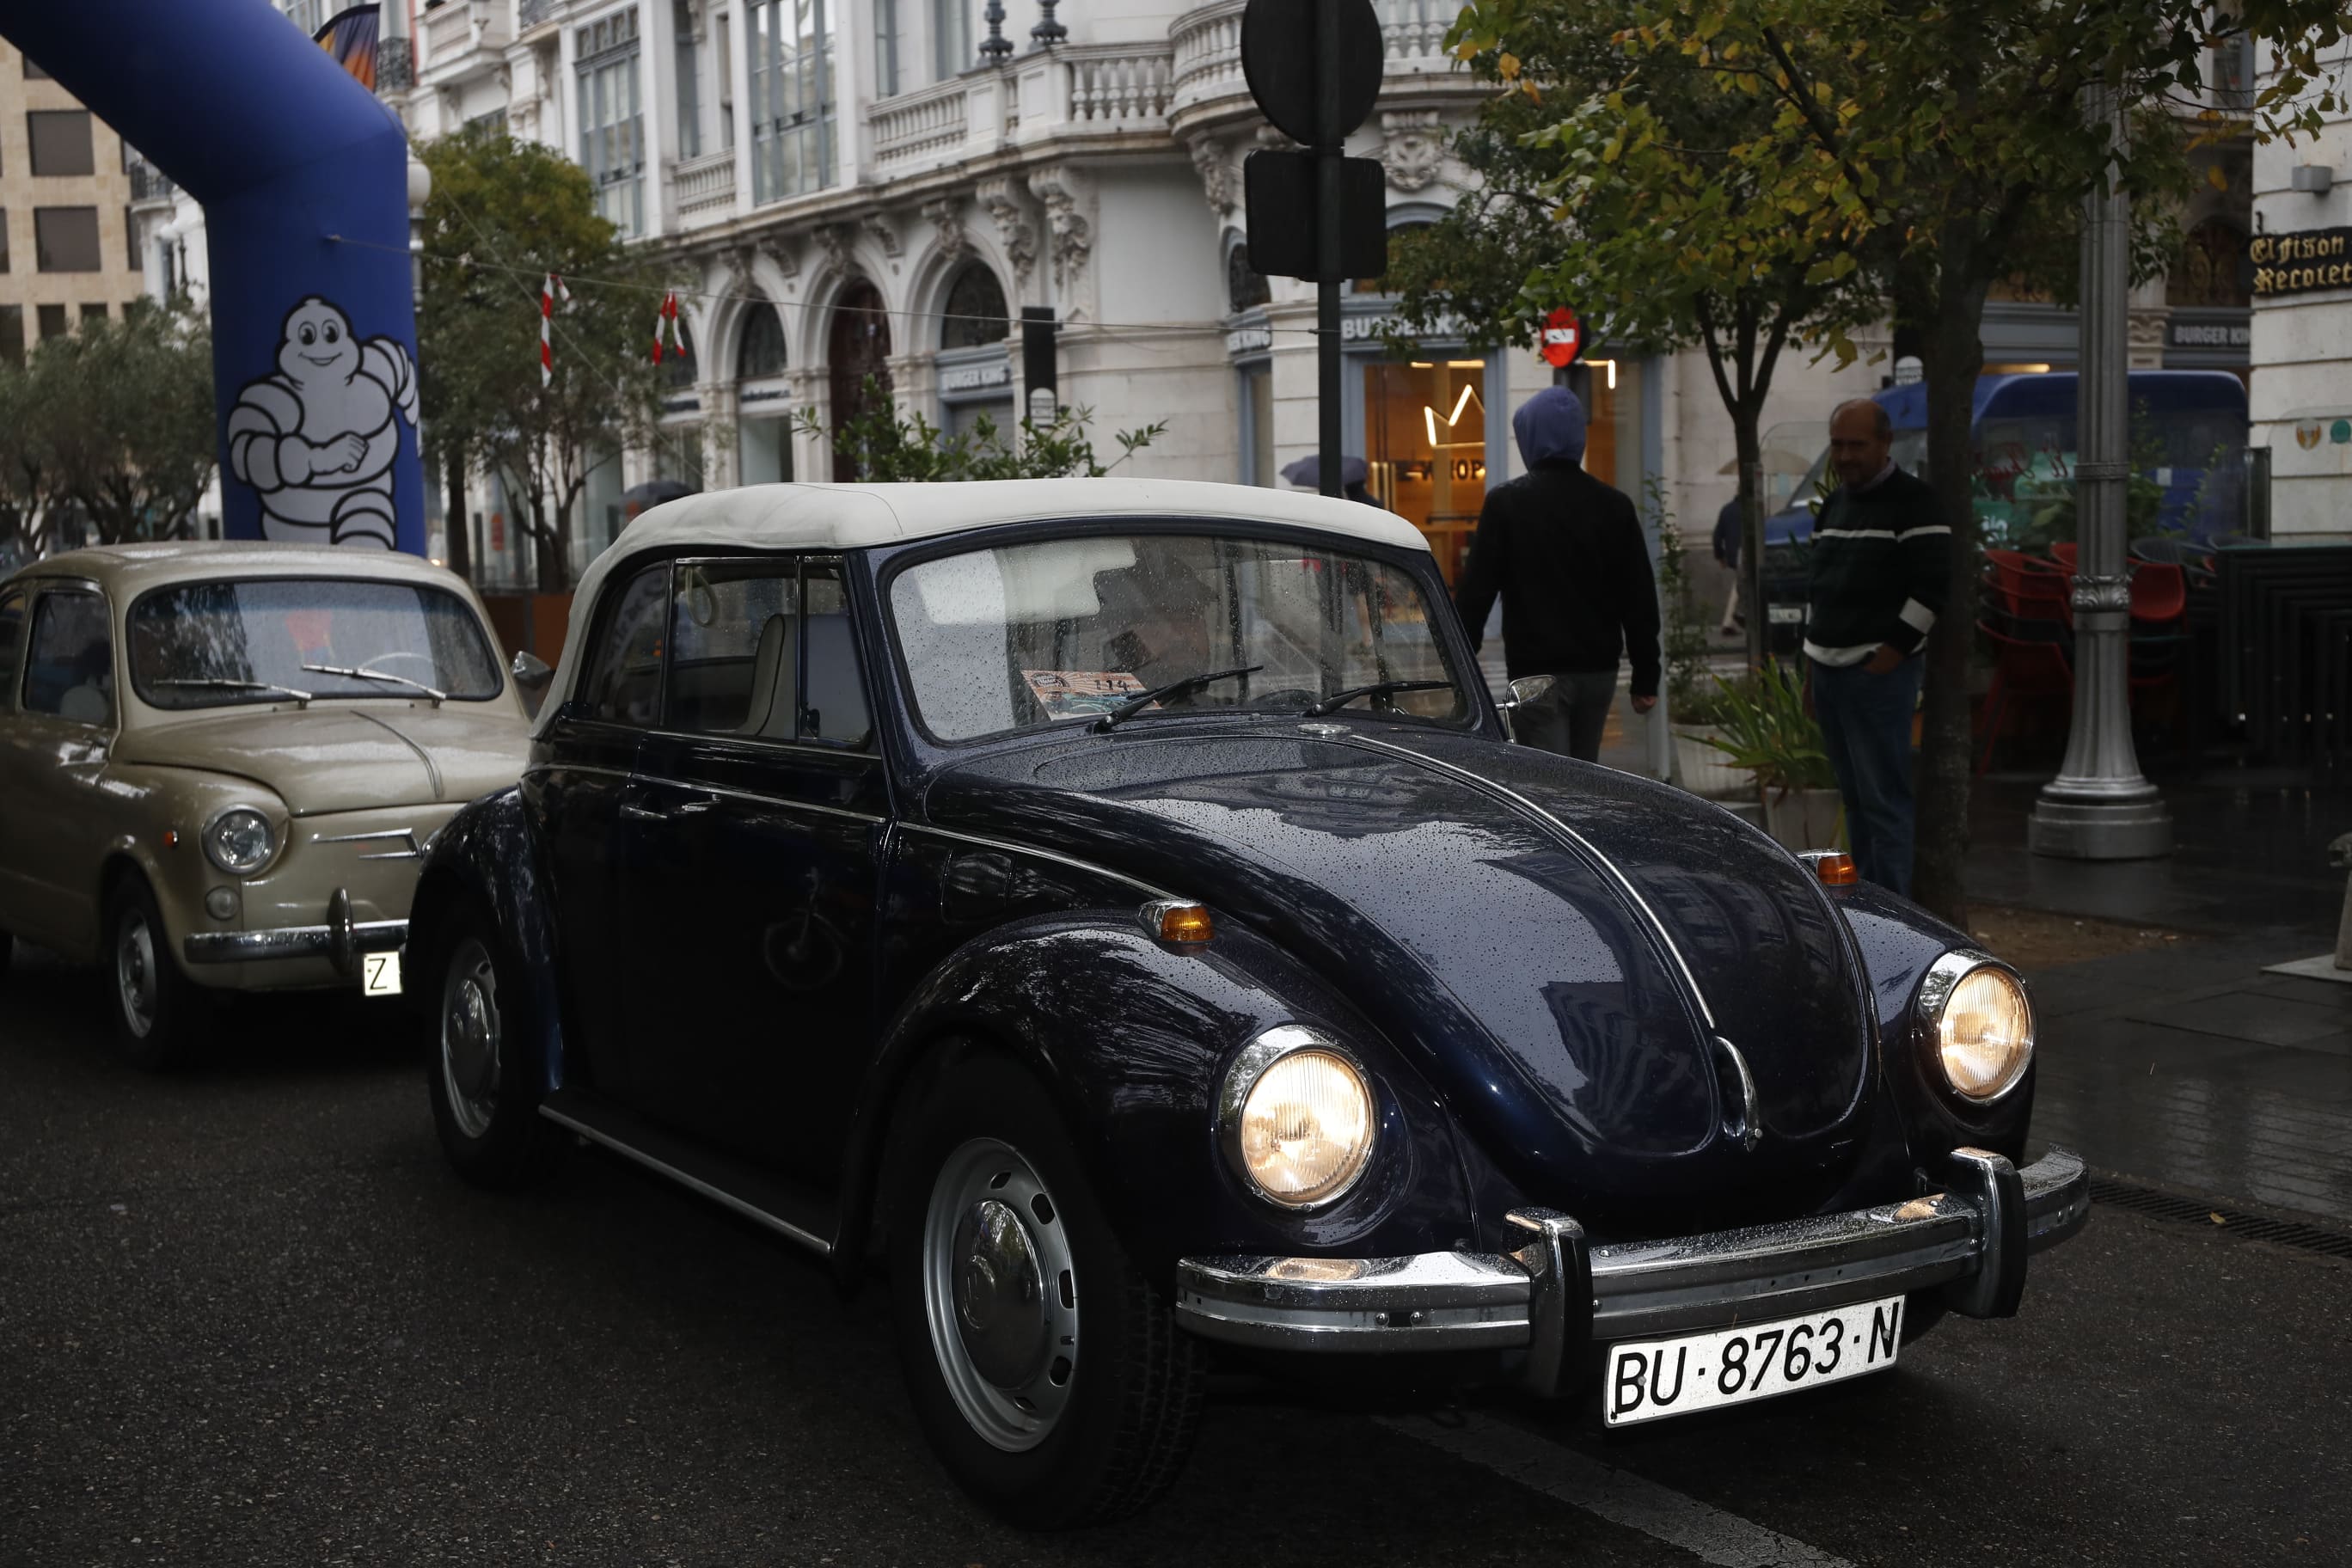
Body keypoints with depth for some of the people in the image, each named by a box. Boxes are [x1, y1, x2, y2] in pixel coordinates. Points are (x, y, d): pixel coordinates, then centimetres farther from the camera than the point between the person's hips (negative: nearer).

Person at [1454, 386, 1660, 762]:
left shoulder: (1505, 503, -6)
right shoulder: (1613, 505, 5)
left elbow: (1476, 591, -8)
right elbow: (1640, 600, 6)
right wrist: (1646, 678, 11)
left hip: (1537, 672, -5)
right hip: (1599, 669, 5)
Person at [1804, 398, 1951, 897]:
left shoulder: (1913, 502, -8)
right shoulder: (1835, 503, 17)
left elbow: (1934, 586, -13)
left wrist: (1890, 654, -15)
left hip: (1878, 674, -8)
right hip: (1829, 670, 8)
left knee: (1883, 799, -9)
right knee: (1855, 797, 12)